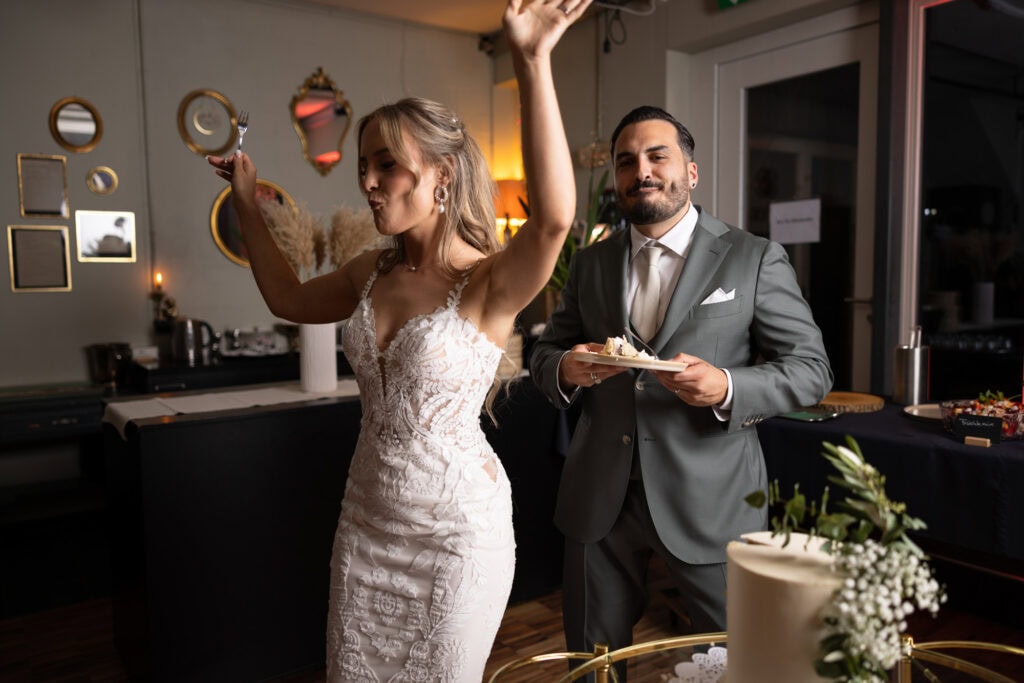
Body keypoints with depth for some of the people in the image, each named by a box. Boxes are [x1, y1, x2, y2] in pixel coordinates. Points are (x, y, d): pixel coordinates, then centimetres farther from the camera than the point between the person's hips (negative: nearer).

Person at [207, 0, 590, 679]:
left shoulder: (488, 282, -19)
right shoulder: (372, 272, 1)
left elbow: (554, 217, -40)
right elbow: (288, 298, 18)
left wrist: (534, 64, -42)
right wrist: (248, 204, 15)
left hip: (455, 529, -6)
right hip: (367, 519, 6)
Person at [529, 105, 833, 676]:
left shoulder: (756, 259, -3)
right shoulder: (590, 264, 8)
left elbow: (812, 369, -3)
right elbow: (545, 353, 12)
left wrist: (727, 389, -22)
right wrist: (567, 370, -12)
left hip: (708, 499, -3)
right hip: (601, 497, 4)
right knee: (592, 661, 17)